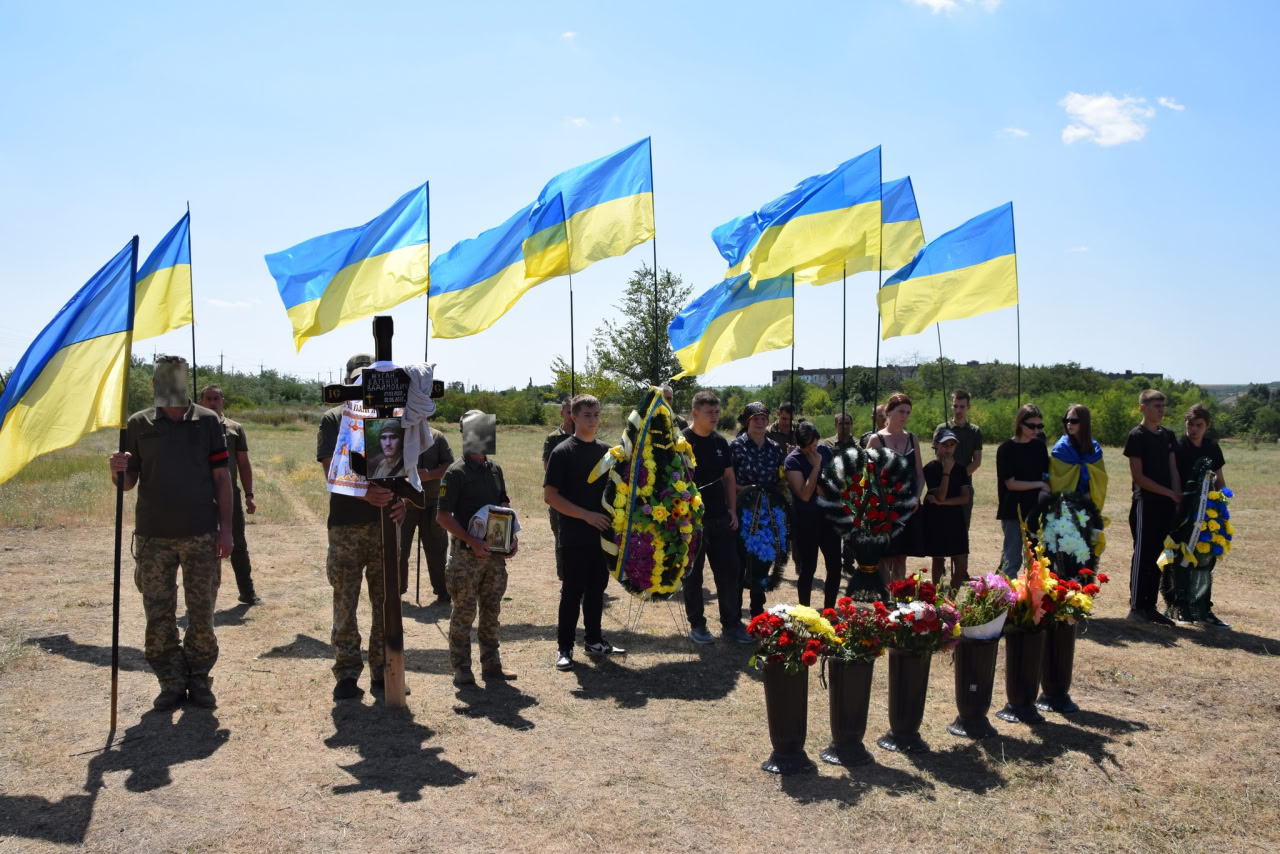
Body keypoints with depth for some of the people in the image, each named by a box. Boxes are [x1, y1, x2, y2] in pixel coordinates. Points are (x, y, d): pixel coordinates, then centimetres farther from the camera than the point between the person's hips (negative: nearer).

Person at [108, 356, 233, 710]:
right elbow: (128, 482, 7)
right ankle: (171, 682, 18)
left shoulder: (207, 421, 3)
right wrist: (116, 470, -17)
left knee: (202, 614, 4)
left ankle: (199, 680, 17)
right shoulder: (138, 424, 5)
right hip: (154, 538, 1)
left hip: (201, 535, -1)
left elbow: (221, 477, 2)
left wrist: (225, 528, -3)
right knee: (158, 617, 5)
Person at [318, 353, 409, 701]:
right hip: (345, 526, -2)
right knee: (345, 605, 2)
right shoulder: (333, 420, 5)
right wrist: (364, 493, -26)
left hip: (385, 523, 2)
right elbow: (331, 470, -7)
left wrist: (401, 499, -18)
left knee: (386, 603, 6)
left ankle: (383, 673, 16)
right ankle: (347, 675, 11)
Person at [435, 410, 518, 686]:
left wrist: (512, 536, 5)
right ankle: (461, 669, 12)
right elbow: (442, 515, -13)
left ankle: (491, 665, 22)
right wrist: (472, 542, -19)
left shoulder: (495, 469, 10)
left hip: (496, 553, 6)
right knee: (464, 613, 2)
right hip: (467, 554, -6)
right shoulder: (456, 473, -10)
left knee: (492, 611, 12)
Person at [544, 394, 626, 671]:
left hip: (602, 534, 5)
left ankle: (594, 640, 25)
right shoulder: (563, 452, -7)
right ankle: (564, 647, 11)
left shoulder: (606, 450, 9)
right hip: (575, 537, -5)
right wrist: (586, 515, -17)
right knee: (572, 591, 0)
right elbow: (550, 495, -12)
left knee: (597, 588, 13)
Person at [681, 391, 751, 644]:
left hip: (721, 518, 6)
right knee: (693, 573, 6)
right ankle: (696, 625, 18)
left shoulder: (720, 442, 8)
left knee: (730, 571, 8)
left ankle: (731, 624, 19)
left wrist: (732, 509, 8)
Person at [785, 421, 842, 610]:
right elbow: (804, 495, -22)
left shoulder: (825, 451, 1)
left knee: (835, 565, 7)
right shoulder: (792, 461, -15)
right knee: (808, 568, 2)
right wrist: (815, 466, -22)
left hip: (828, 516, 5)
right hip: (806, 521, -5)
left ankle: (829, 610, 22)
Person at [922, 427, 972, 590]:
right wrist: (946, 471, -20)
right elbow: (940, 496, -18)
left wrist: (943, 502, -14)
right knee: (938, 559, 8)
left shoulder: (960, 468, 5)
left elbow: (966, 498, -3)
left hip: (955, 520, 4)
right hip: (936, 520, -4)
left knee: (962, 564, -1)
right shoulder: (931, 468, -8)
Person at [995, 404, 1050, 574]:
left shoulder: (1039, 447, 6)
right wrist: (1039, 484, -10)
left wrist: (1046, 494, -1)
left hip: (1035, 511, 5)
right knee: (1012, 559, -1)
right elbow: (1010, 483, -12)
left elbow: (1045, 476, 14)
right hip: (1013, 511, -5)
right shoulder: (1006, 449, -9)